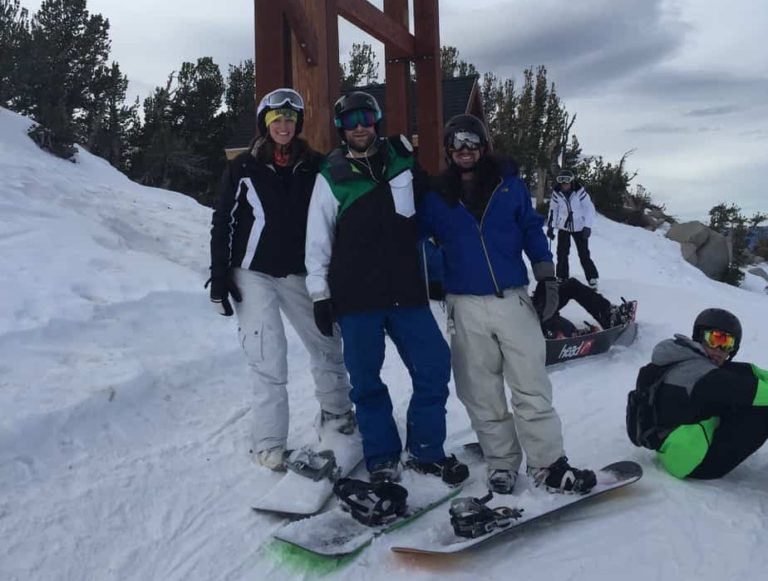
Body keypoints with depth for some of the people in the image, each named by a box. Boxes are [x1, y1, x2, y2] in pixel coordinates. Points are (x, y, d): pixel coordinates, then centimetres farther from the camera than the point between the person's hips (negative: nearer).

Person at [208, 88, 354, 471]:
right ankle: (269, 443, 5)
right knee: (269, 360, -7)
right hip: (253, 275, -2)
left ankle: (336, 413, 34)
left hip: (300, 275, 3)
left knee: (327, 345, 11)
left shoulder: (314, 167, 3)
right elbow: (223, 224, 0)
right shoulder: (243, 169, -1)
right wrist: (219, 277, -5)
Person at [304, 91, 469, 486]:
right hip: (355, 294, -2)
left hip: (405, 289, 3)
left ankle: (426, 451, 19)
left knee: (434, 366, 2)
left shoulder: (401, 161, 10)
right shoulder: (332, 175, 2)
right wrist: (320, 294, -3)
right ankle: (382, 459, 18)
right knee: (367, 380, 2)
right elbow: (318, 238, 1)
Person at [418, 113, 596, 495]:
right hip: (465, 307, 1)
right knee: (482, 395, 5)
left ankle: (548, 465, 6)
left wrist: (547, 278, 3)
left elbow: (532, 230, 9)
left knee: (532, 389, -1)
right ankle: (501, 462, 17)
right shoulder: (437, 197, 6)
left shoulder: (508, 184, 6)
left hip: (513, 300, 0)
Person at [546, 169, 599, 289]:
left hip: (579, 227, -3)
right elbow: (553, 210, 6)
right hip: (563, 227, 3)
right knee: (562, 254, -1)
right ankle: (561, 278, 12)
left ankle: (592, 279, 8)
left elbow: (589, 208, -13)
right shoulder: (556, 193, -7)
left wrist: (588, 226, -19)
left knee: (584, 255, -3)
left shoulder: (580, 192, -16)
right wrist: (550, 226, 2)